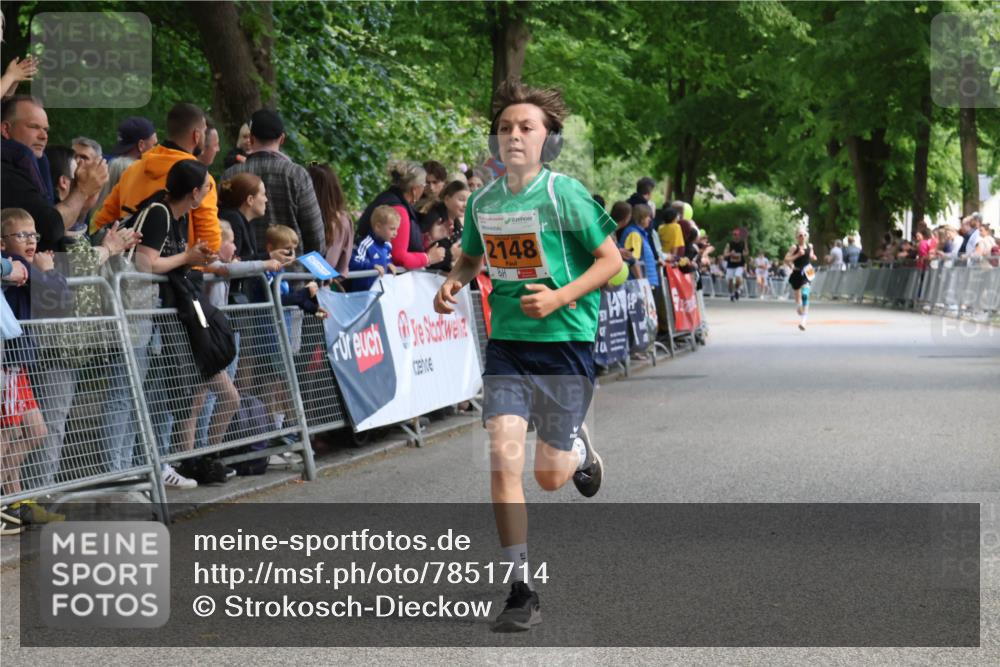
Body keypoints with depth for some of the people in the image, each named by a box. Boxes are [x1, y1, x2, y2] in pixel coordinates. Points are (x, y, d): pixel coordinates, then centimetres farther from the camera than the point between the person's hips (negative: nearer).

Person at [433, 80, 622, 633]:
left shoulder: (565, 196, -12)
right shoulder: (482, 203, 3)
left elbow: (610, 260, -7)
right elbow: (470, 257, 21)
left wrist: (559, 298, -20)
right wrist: (453, 281, -1)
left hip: (564, 343, -3)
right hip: (507, 343, 3)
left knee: (549, 477, 3)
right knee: (502, 456, -13)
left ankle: (578, 448, 43)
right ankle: (520, 592, -5)